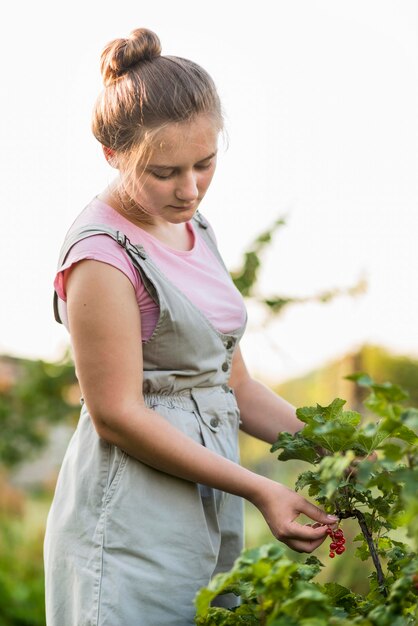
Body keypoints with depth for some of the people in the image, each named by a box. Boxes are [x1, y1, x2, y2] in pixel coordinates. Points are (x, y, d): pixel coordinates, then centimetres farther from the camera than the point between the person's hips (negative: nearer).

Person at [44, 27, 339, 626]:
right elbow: (117, 415, -17)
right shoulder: (103, 255, -15)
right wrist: (258, 488, -17)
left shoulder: (194, 230, 12)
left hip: (210, 518, 8)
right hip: (132, 528, -8)